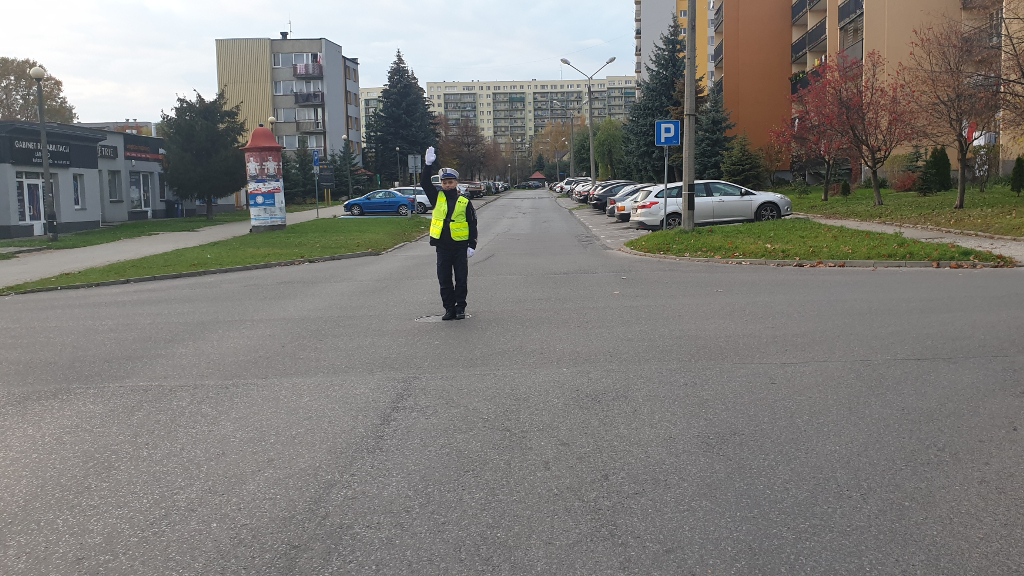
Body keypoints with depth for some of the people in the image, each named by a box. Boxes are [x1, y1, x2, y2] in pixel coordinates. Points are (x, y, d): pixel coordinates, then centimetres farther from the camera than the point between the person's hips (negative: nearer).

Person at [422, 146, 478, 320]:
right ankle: (449, 308, 13)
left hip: (460, 246, -2)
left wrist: (472, 245, -5)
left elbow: (472, 225, 2)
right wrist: (428, 165, -9)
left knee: (461, 278, 3)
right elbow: (425, 183, 2)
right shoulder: (437, 198, 8)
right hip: (442, 246, 2)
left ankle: (460, 307, 12)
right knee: (444, 279, 5)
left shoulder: (465, 202, 2)